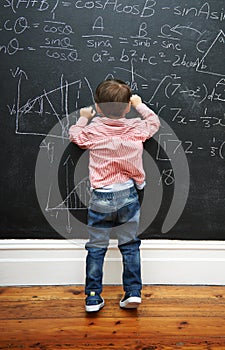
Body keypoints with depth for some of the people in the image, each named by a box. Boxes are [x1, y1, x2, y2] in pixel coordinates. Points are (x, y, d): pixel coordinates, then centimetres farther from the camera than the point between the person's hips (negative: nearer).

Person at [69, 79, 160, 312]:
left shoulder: (92, 131, -8)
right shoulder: (137, 128, -3)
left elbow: (74, 135, 13)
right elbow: (154, 122, 18)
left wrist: (84, 118, 30)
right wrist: (140, 105, 32)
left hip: (101, 198, -1)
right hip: (128, 195, 2)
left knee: (96, 248, 10)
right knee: (130, 245, 15)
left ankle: (93, 297, 15)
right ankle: (133, 292, 16)